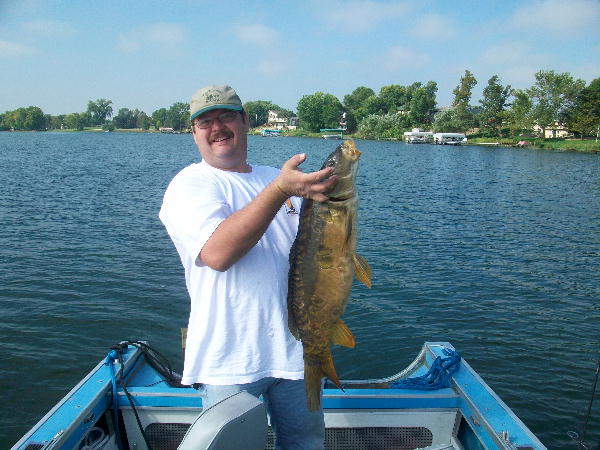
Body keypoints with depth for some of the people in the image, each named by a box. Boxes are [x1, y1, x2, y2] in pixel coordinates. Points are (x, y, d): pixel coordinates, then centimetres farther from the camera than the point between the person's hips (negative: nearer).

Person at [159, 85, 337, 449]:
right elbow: (217, 253, -26)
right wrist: (280, 189, -30)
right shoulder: (191, 185, -6)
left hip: (295, 348, 5)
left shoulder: (275, 178, 12)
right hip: (229, 360, -5)